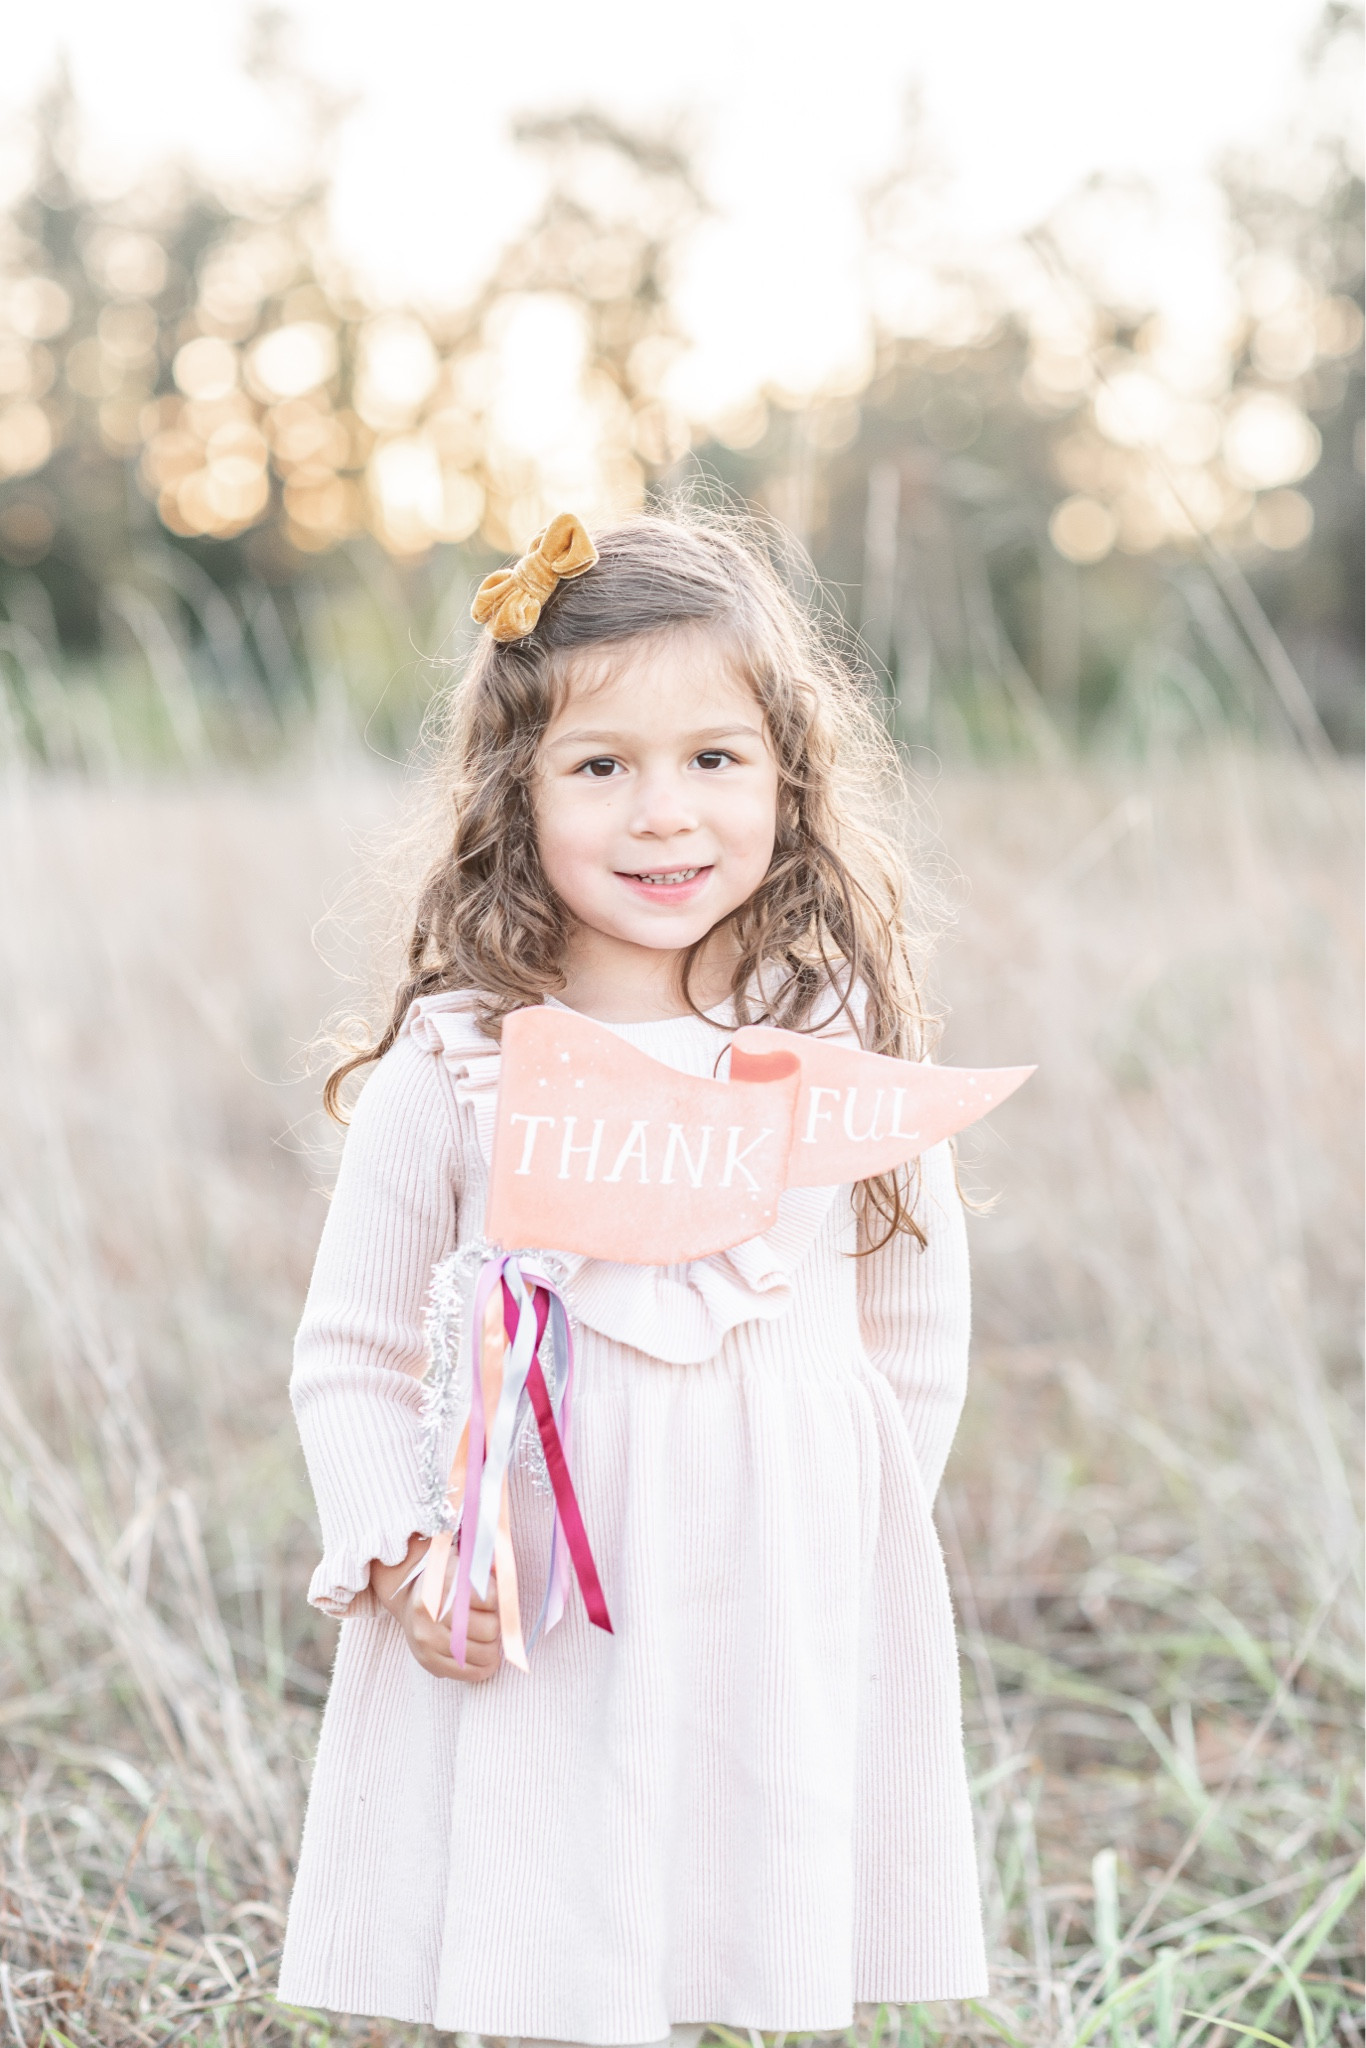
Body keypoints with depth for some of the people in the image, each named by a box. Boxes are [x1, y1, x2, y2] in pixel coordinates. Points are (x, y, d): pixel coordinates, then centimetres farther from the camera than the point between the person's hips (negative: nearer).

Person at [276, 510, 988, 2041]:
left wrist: (836, 1538, 6)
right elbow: (351, 1358, 2)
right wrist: (400, 1556, -11)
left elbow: (918, 1333, 10)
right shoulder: (452, 1067, -5)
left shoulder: (849, 1042, -1)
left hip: (795, 1635, 2)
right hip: (530, 1647, -1)